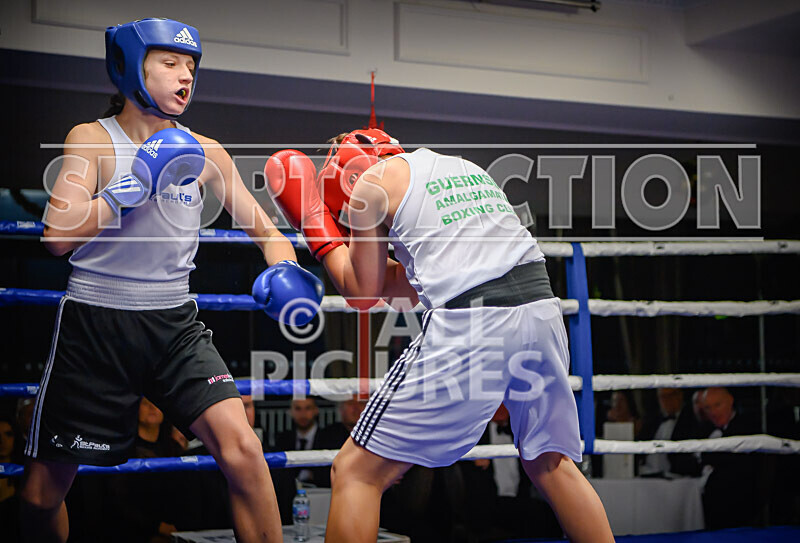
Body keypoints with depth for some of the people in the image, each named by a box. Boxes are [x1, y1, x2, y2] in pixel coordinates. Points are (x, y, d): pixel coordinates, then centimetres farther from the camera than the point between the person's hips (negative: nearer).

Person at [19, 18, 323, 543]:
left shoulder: (205, 153, 4)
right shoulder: (92, 139, -4)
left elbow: (263, 228, 9)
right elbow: (58, 235, -17)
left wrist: (284, 268, -13)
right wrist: (137, 182, -24)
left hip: (173, 323, 2)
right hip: (94, 322, -1)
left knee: (242, 450, -18)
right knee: (42, 493, 6)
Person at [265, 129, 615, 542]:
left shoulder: (372, 180, 11)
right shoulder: (467, 167, 29)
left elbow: (363, 292, 15)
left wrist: (315, 224, 24)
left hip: (467, 326, -6)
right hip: (541, 307, 7)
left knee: (356, 472, 2)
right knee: (551, 466, 24)